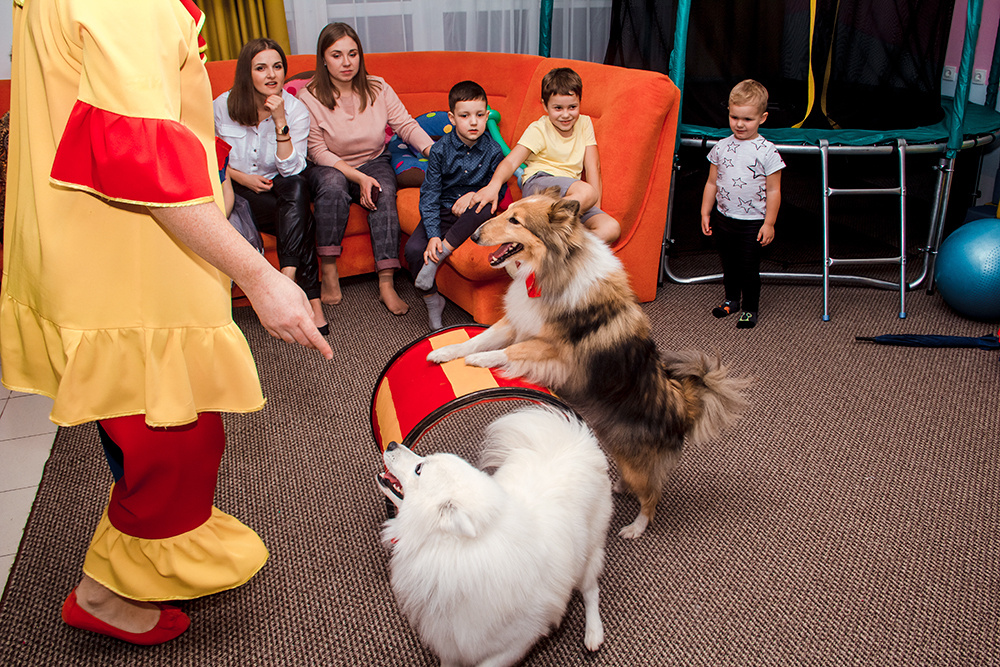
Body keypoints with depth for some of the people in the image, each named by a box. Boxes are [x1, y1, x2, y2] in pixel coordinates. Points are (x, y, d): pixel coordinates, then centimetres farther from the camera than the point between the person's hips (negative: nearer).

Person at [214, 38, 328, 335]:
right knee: (302, 220, -29)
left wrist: (280, 122, -28)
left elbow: (292, 171, -18)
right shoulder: (223, 106, -7)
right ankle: (311, 298, -27)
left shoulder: (296, 109, -8)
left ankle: (288, 277, -40)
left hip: (277, 187, 1)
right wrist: (242, 177, -12)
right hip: (237, 190, -1)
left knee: (297, 186, -36)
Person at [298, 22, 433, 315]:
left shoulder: (378, 89, -2)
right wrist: (359, 178, -24)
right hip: (330, 168, -2)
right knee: (333, 184, -37)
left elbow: (406, 125, -4)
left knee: (385, 193, -30)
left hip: (374, 162, 2)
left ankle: (386, 283, -35)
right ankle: (329, 272, -27)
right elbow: (318, 152, -13)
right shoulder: (309, 98, -11)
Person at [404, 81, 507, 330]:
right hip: (443, 210, 0)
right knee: (413, 249, -23)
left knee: (484, 207, -36)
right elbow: (430, 195, -10)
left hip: (471, 212, 0)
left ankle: (438, 256, -26)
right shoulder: (440, 149, -8)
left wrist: (475, 194, -18)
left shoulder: (493, 151, -6)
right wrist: (433, 235, -22)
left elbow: (499, 189, 5)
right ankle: (431, 300, 0)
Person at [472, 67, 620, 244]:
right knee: (587, 192, -37)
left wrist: (596, 208, -5)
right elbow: (511, 161, -13)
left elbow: (592, 167, 8)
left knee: (611, 229, -19)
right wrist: (494, 185, -35)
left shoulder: (584, 124, 11)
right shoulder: (538, 130, -2)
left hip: (571, 195, 6)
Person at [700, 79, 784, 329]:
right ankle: (732, 299, 38)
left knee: (749, 268, 3)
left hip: (752, 222, -4)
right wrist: (705, 213, 7)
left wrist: (769, 223, -10)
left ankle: (750, 308, 21)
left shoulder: (767, 152, -11)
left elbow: (773, 191, -8)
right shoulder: (721, 147, 1)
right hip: (723, 218, 4)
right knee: (729, 264, 18)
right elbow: (712, 183, 9)